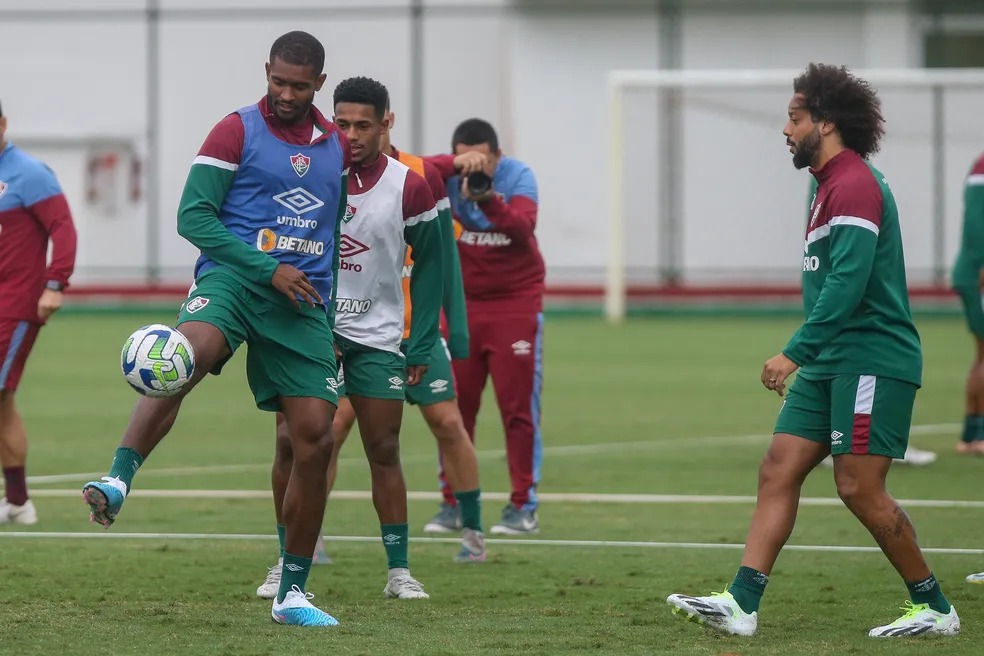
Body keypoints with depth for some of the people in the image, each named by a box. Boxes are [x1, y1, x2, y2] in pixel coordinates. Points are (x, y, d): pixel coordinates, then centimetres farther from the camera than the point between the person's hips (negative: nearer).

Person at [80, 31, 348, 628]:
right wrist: (268, 270, -13)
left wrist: (331, 321, 23)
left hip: (305, 301, 5)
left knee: (316, 439, -3)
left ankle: (293, 594, 8)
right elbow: (193, 217, -7)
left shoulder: (338, 147, 15)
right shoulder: (237, 132, -1)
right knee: (189, 353, -38)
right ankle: (118, 482, -46)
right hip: (233, 279, -4)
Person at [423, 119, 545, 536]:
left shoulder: (517, 176, -10)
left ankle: (524, 507, 1)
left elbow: (522, 228, -25)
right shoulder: (446, 177, -7)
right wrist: (456, 165, -42)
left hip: (515, 303, -2)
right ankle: (453, 504, 8)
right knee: (454, 407, 0)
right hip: (460, 304, 2)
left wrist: (488, 201, -41)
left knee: (519, 407, -4)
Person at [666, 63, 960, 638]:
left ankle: (934, 608, 4)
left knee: (859, 487, -9)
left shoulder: (855, 185, -15)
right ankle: (741, 603, -5)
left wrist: (796, 352, -25)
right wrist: (805, 356, 24)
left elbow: (848, 283, -24)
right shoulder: (833, 184, 18)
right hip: (832, 363, 10)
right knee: (779, 471, 1)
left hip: (871, 362, -10)